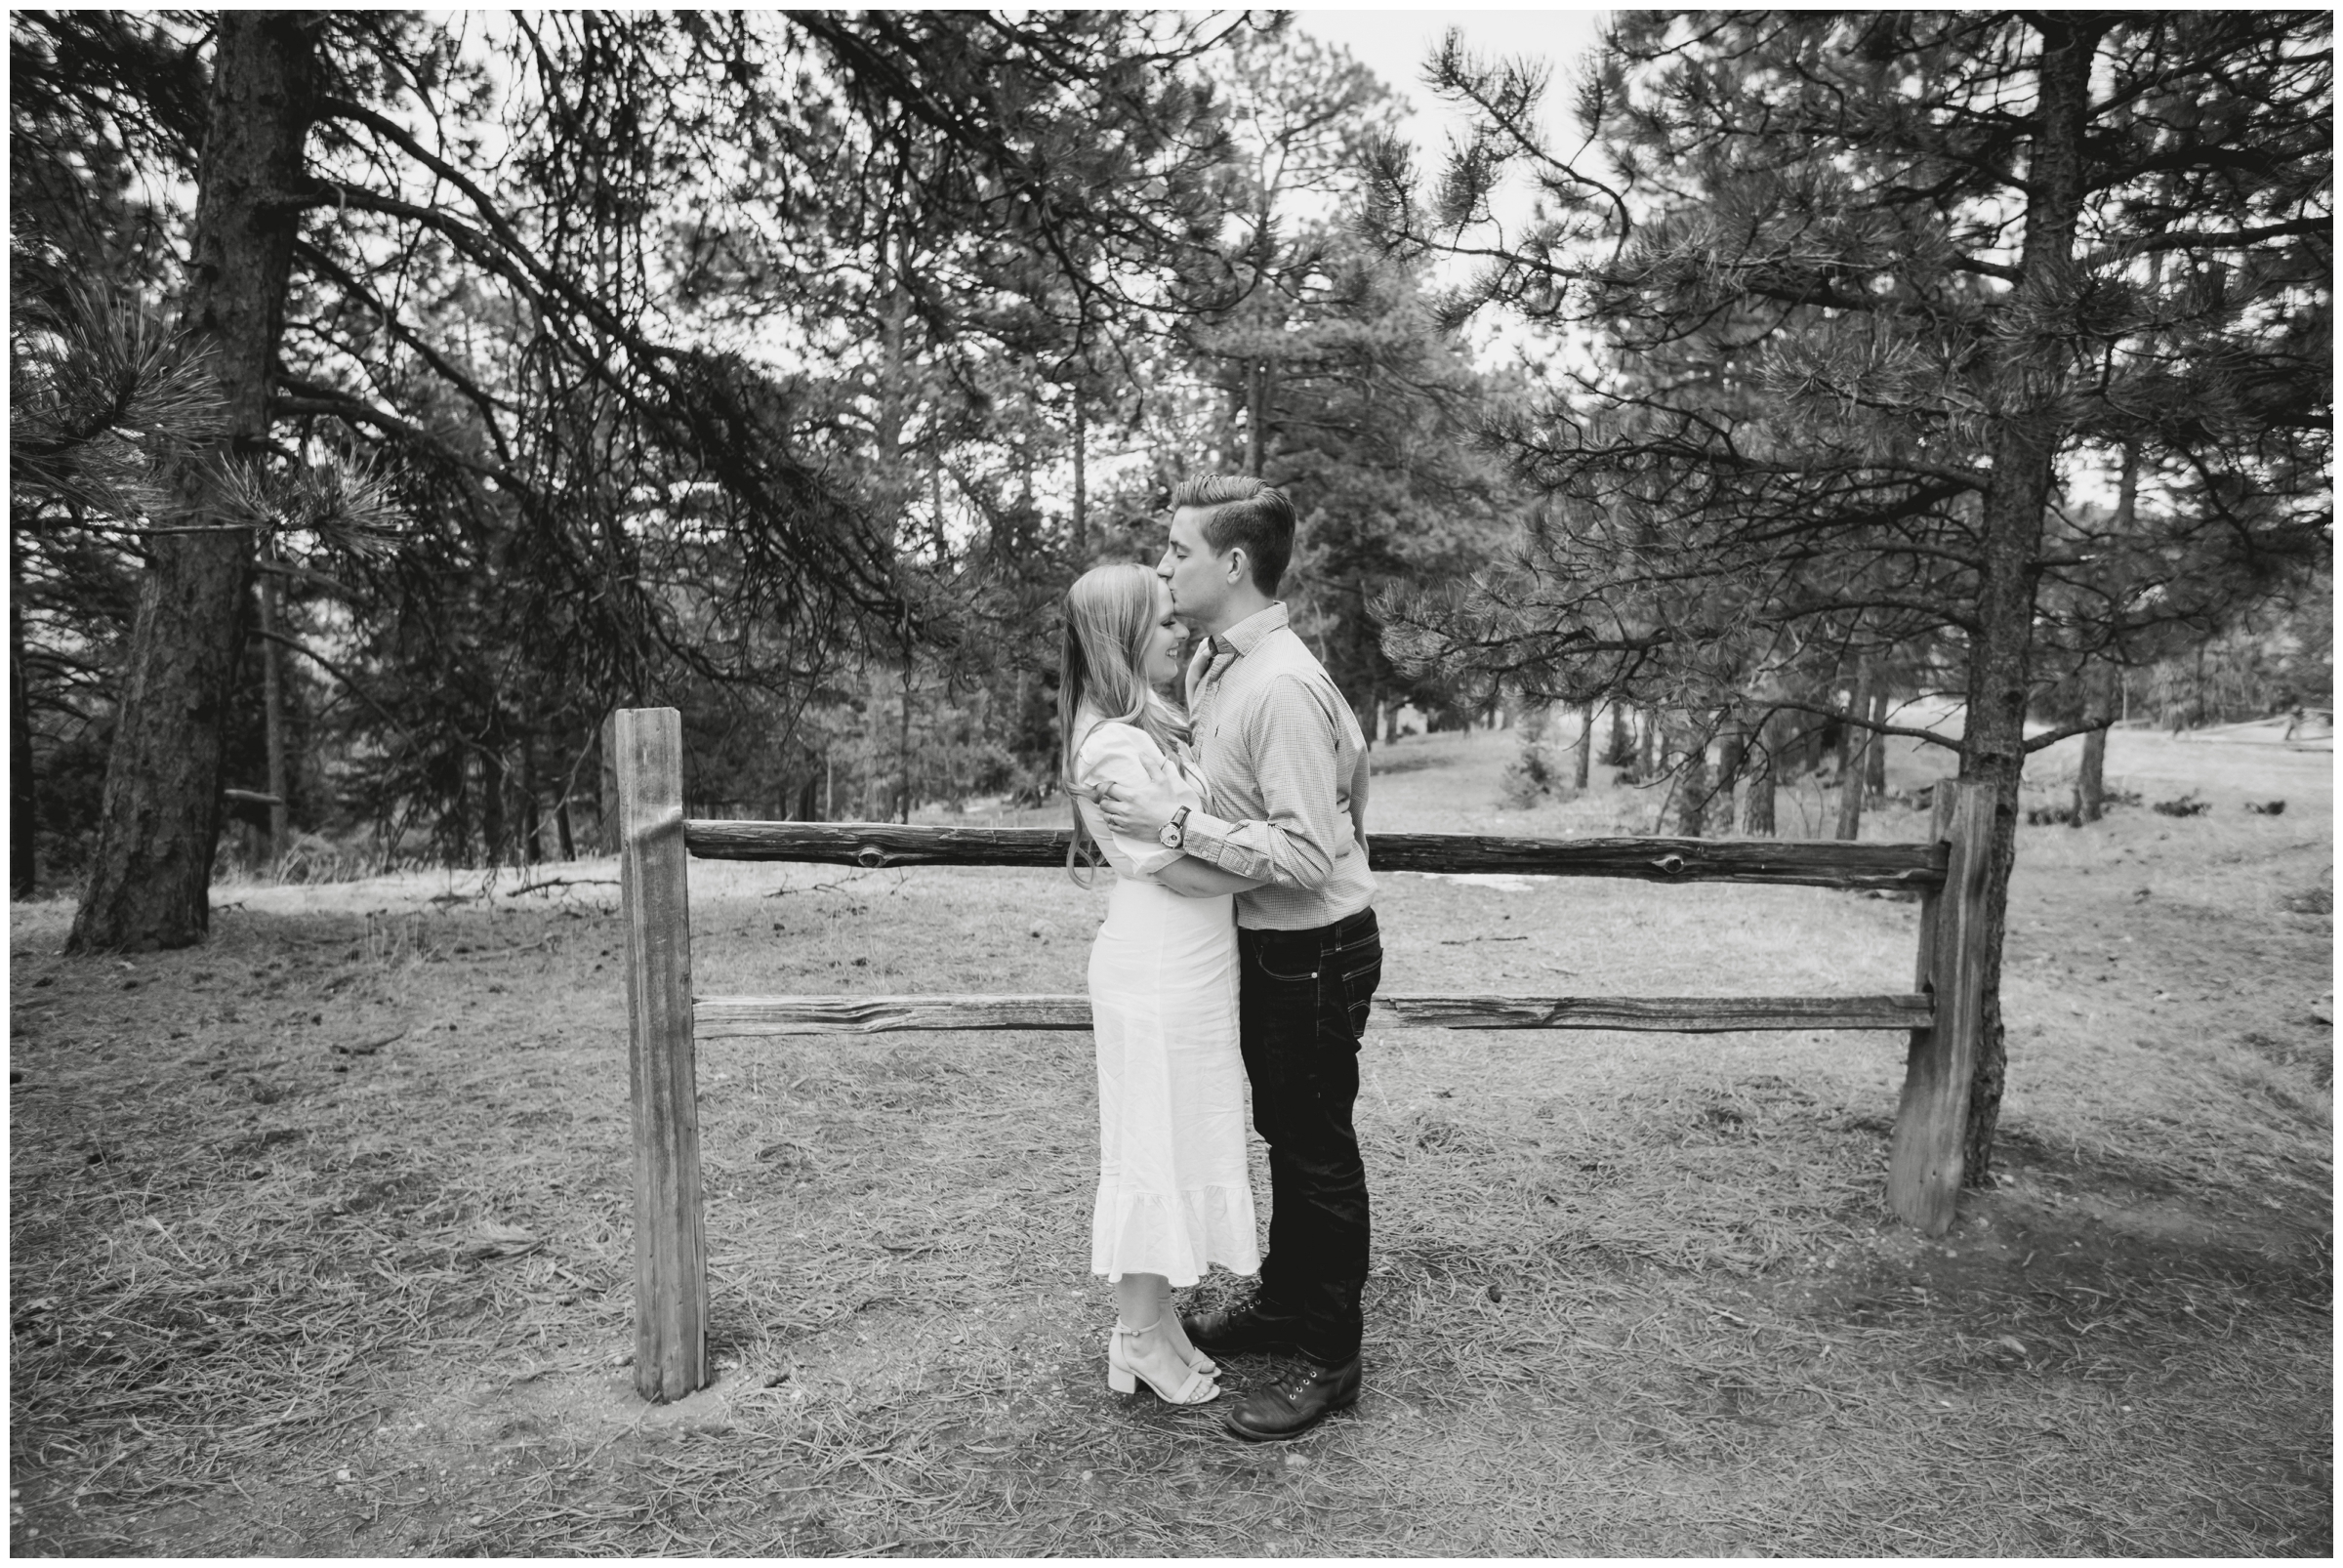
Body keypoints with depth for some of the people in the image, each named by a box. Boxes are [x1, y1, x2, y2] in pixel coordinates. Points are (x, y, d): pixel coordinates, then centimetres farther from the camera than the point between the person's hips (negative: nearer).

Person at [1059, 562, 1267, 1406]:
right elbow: (1175, 868, -19)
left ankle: (1152, 1318, 32)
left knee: (1181, 1143, 17)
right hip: (1156, 978, -9)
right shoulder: (1114, 745, -20)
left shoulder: (1150, 726, 10)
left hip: (1188, 969, 9)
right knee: (1156, 1146, 4)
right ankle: (1140, 1338, 21)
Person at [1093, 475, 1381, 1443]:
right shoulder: (1210, 664, 3)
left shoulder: (1282, 689, -27)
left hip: (1315, 951, -9)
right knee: (1283, 1134, 22)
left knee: (1317, 1149, 6)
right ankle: (1284, 1303, 42)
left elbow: (1305, 856, -30)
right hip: (1261, 944, 9)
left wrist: (1178, 826, -28)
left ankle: (1329, 1361, 23)